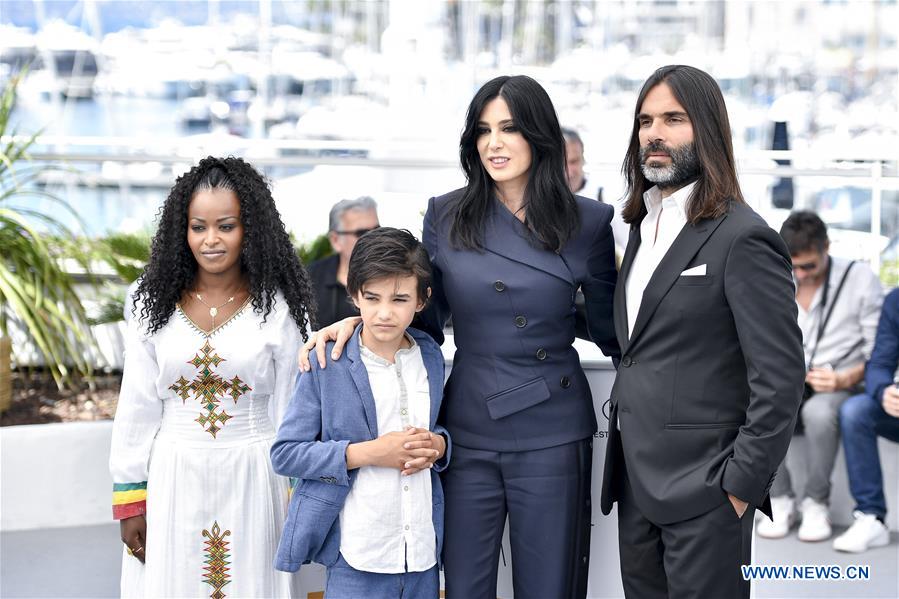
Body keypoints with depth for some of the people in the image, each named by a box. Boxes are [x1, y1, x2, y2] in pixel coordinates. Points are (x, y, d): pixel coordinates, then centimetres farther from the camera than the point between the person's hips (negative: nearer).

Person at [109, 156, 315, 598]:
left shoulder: (277, 308, -3)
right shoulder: (155, 304, 1)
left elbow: (290, 412, 0)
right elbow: (137, 409, 4)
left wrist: (296, 505, -1)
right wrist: (129, 501, 2)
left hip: (251, 479, -1)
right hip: (172, 479, 1)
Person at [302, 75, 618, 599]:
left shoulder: (587, 222, -1)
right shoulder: (445, 216, 1)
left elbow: (611, 330, 9)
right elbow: (427, 319, 9)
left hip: (552, 437, -1)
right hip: (468, 431, 1)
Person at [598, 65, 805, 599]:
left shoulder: (743, 239, -14)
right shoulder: (645, 226, 13)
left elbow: (780, 379, -16)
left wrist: (741, 484, -16)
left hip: (702, 491, -8)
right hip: (635, 480, 8)